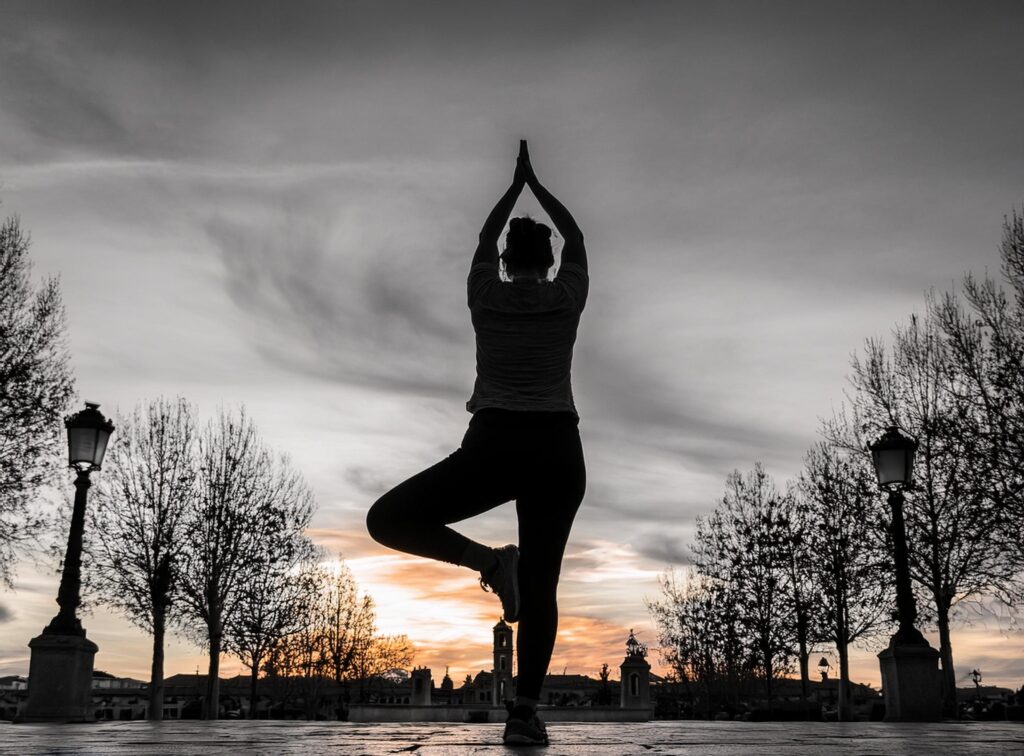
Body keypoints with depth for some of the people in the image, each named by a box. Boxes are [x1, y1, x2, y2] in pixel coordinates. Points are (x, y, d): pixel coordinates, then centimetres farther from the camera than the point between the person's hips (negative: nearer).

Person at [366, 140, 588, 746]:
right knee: (540, 587, 5)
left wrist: (515, 187, 40)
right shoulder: (568, 297, 7)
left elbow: (485, 241, 27)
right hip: (557, 452, 2)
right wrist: (538, 185, 37)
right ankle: (526, 710, -7)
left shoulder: (486, 296, 7)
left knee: (388, 520, 6)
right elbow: (576, 238, 26)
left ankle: (489, 560, -14)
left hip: (493, 448, -2)